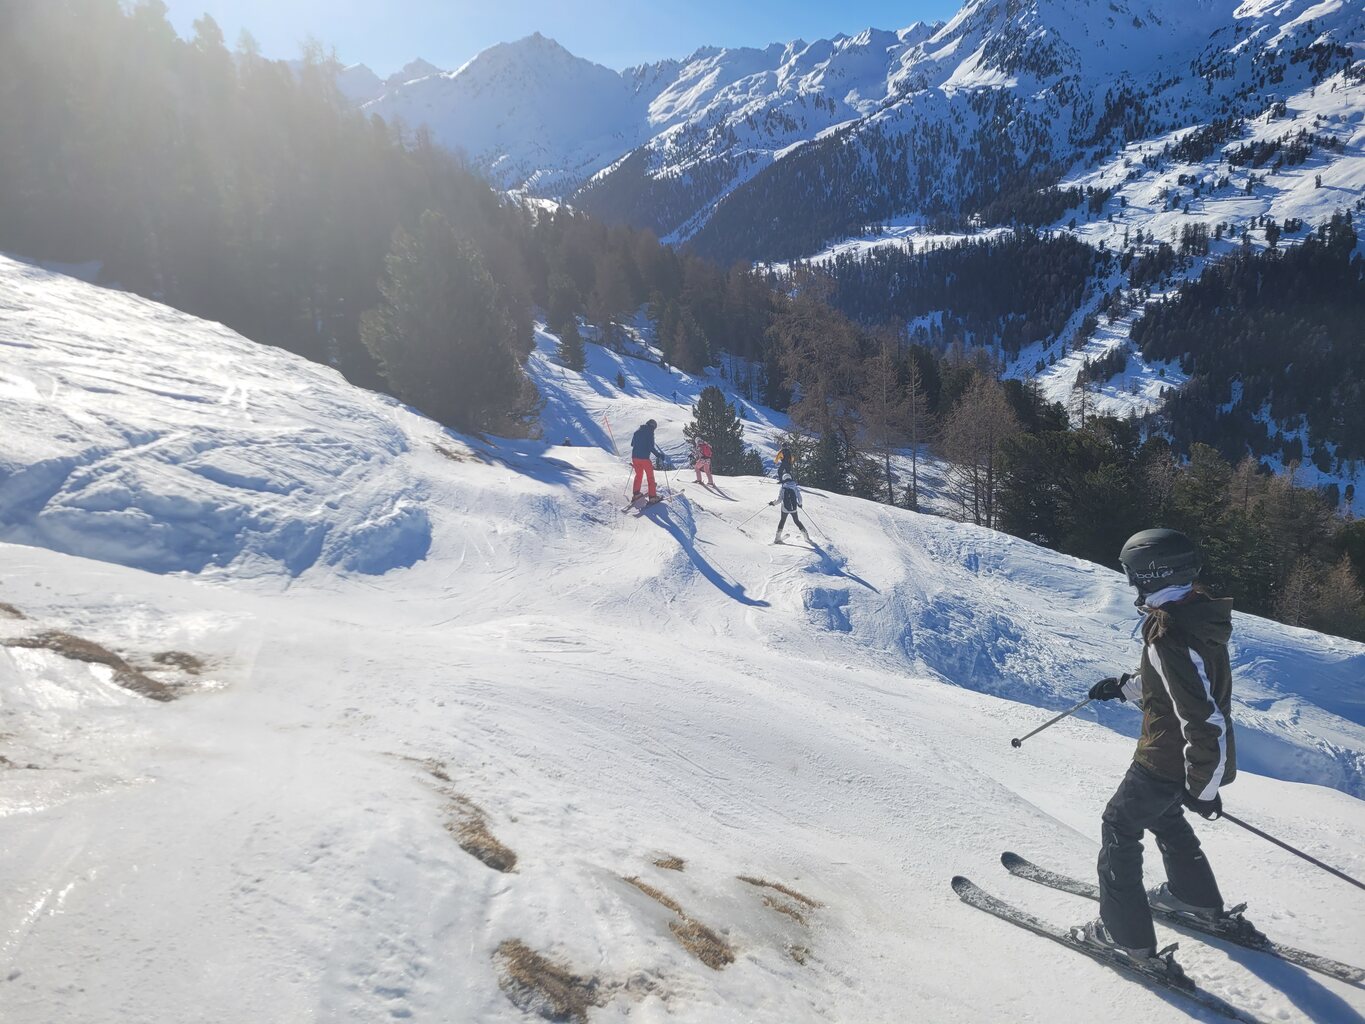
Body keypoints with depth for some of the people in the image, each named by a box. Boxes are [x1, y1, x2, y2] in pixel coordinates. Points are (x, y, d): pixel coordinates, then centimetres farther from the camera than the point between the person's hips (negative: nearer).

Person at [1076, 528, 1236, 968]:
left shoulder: (1171, 638, -32)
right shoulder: (1197, 609, -2)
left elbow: (1204, 720, -30)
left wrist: (1202, 787, -20)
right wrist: (1124, 686, 22)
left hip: (1167, 760, -9)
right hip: (1185, 754, 9)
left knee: (1120, 828, 6)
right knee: (1163, 815, 30)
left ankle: (1125, 933, 15)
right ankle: (1198, 898, 48)